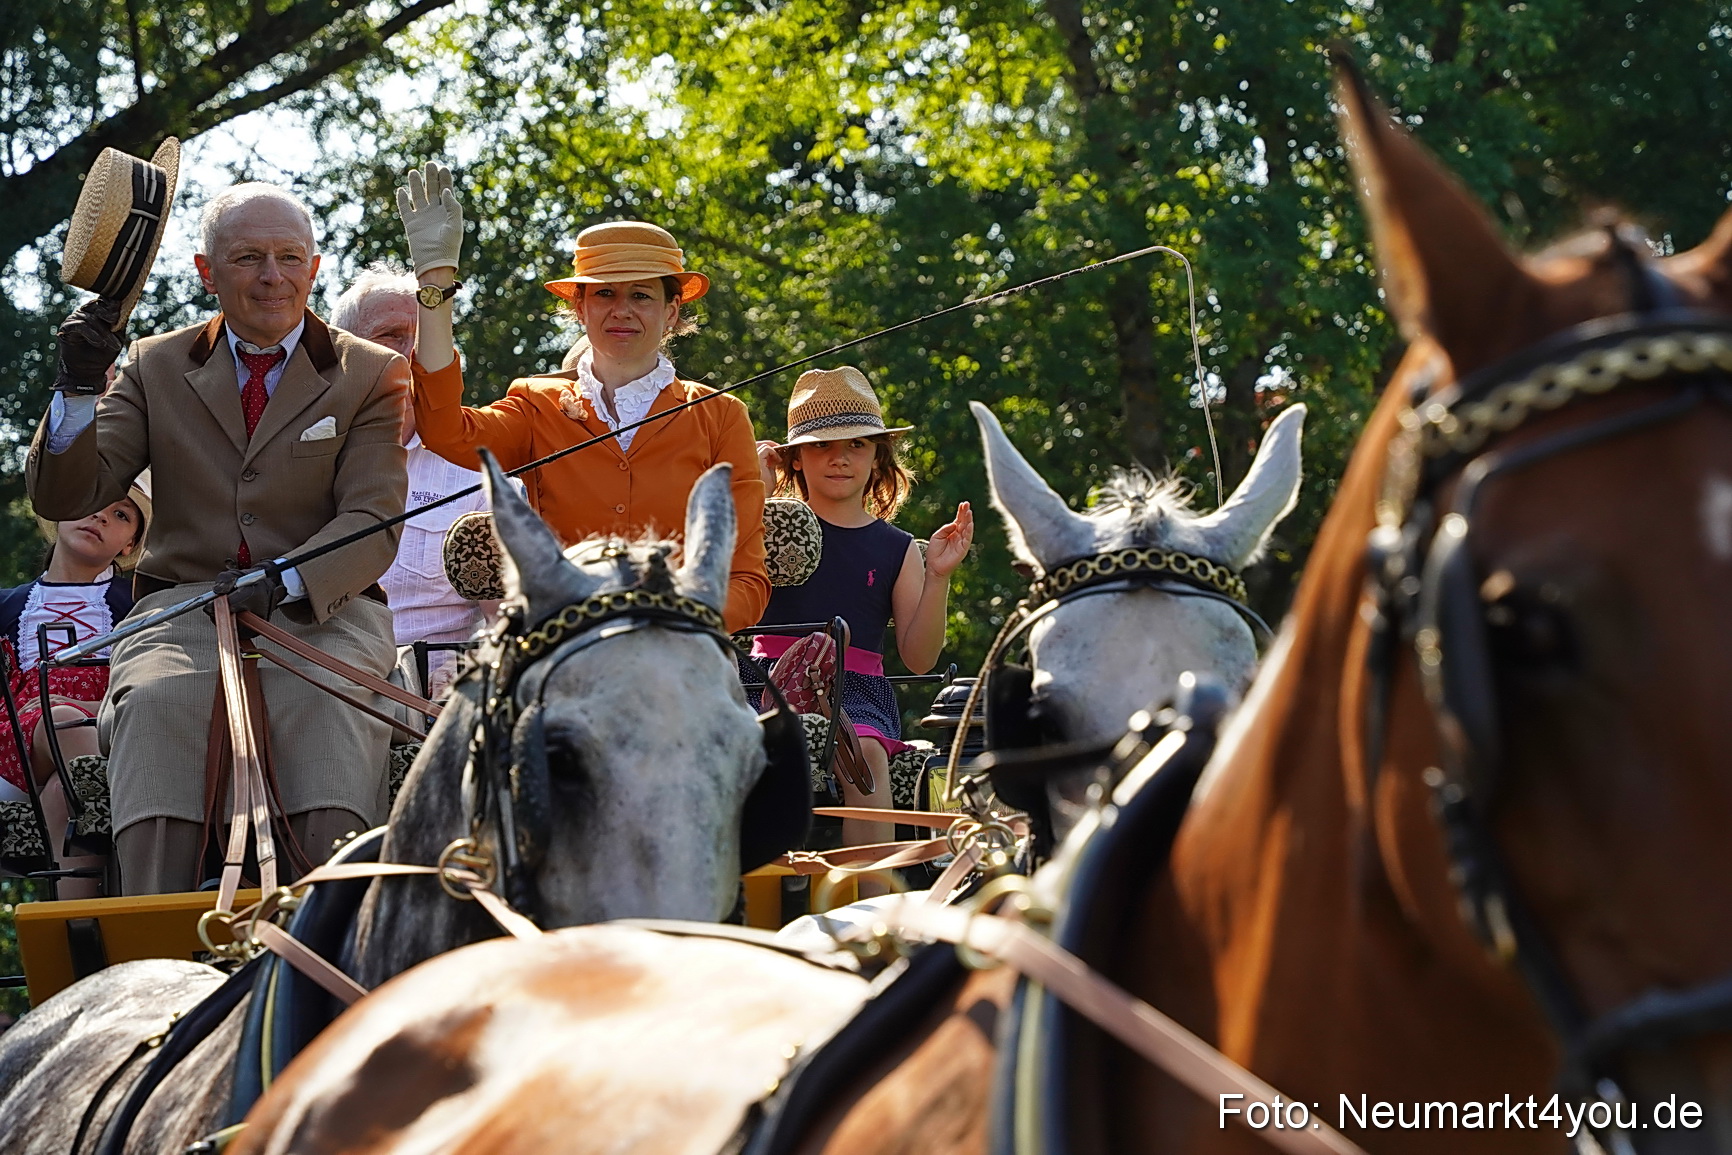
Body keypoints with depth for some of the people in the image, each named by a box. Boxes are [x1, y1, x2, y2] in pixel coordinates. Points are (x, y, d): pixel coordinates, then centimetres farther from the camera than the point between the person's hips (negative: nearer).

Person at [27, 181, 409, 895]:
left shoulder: (371, 376, 11)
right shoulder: (158, 368, 16)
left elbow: (374, 525, -2)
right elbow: (64, 499, 9)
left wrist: (286, 583, -22)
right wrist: (78, 387, -9)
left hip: (321, 609, -1)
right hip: (183, 607, 1)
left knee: (329, 707, -36)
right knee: (154, 703, -33)